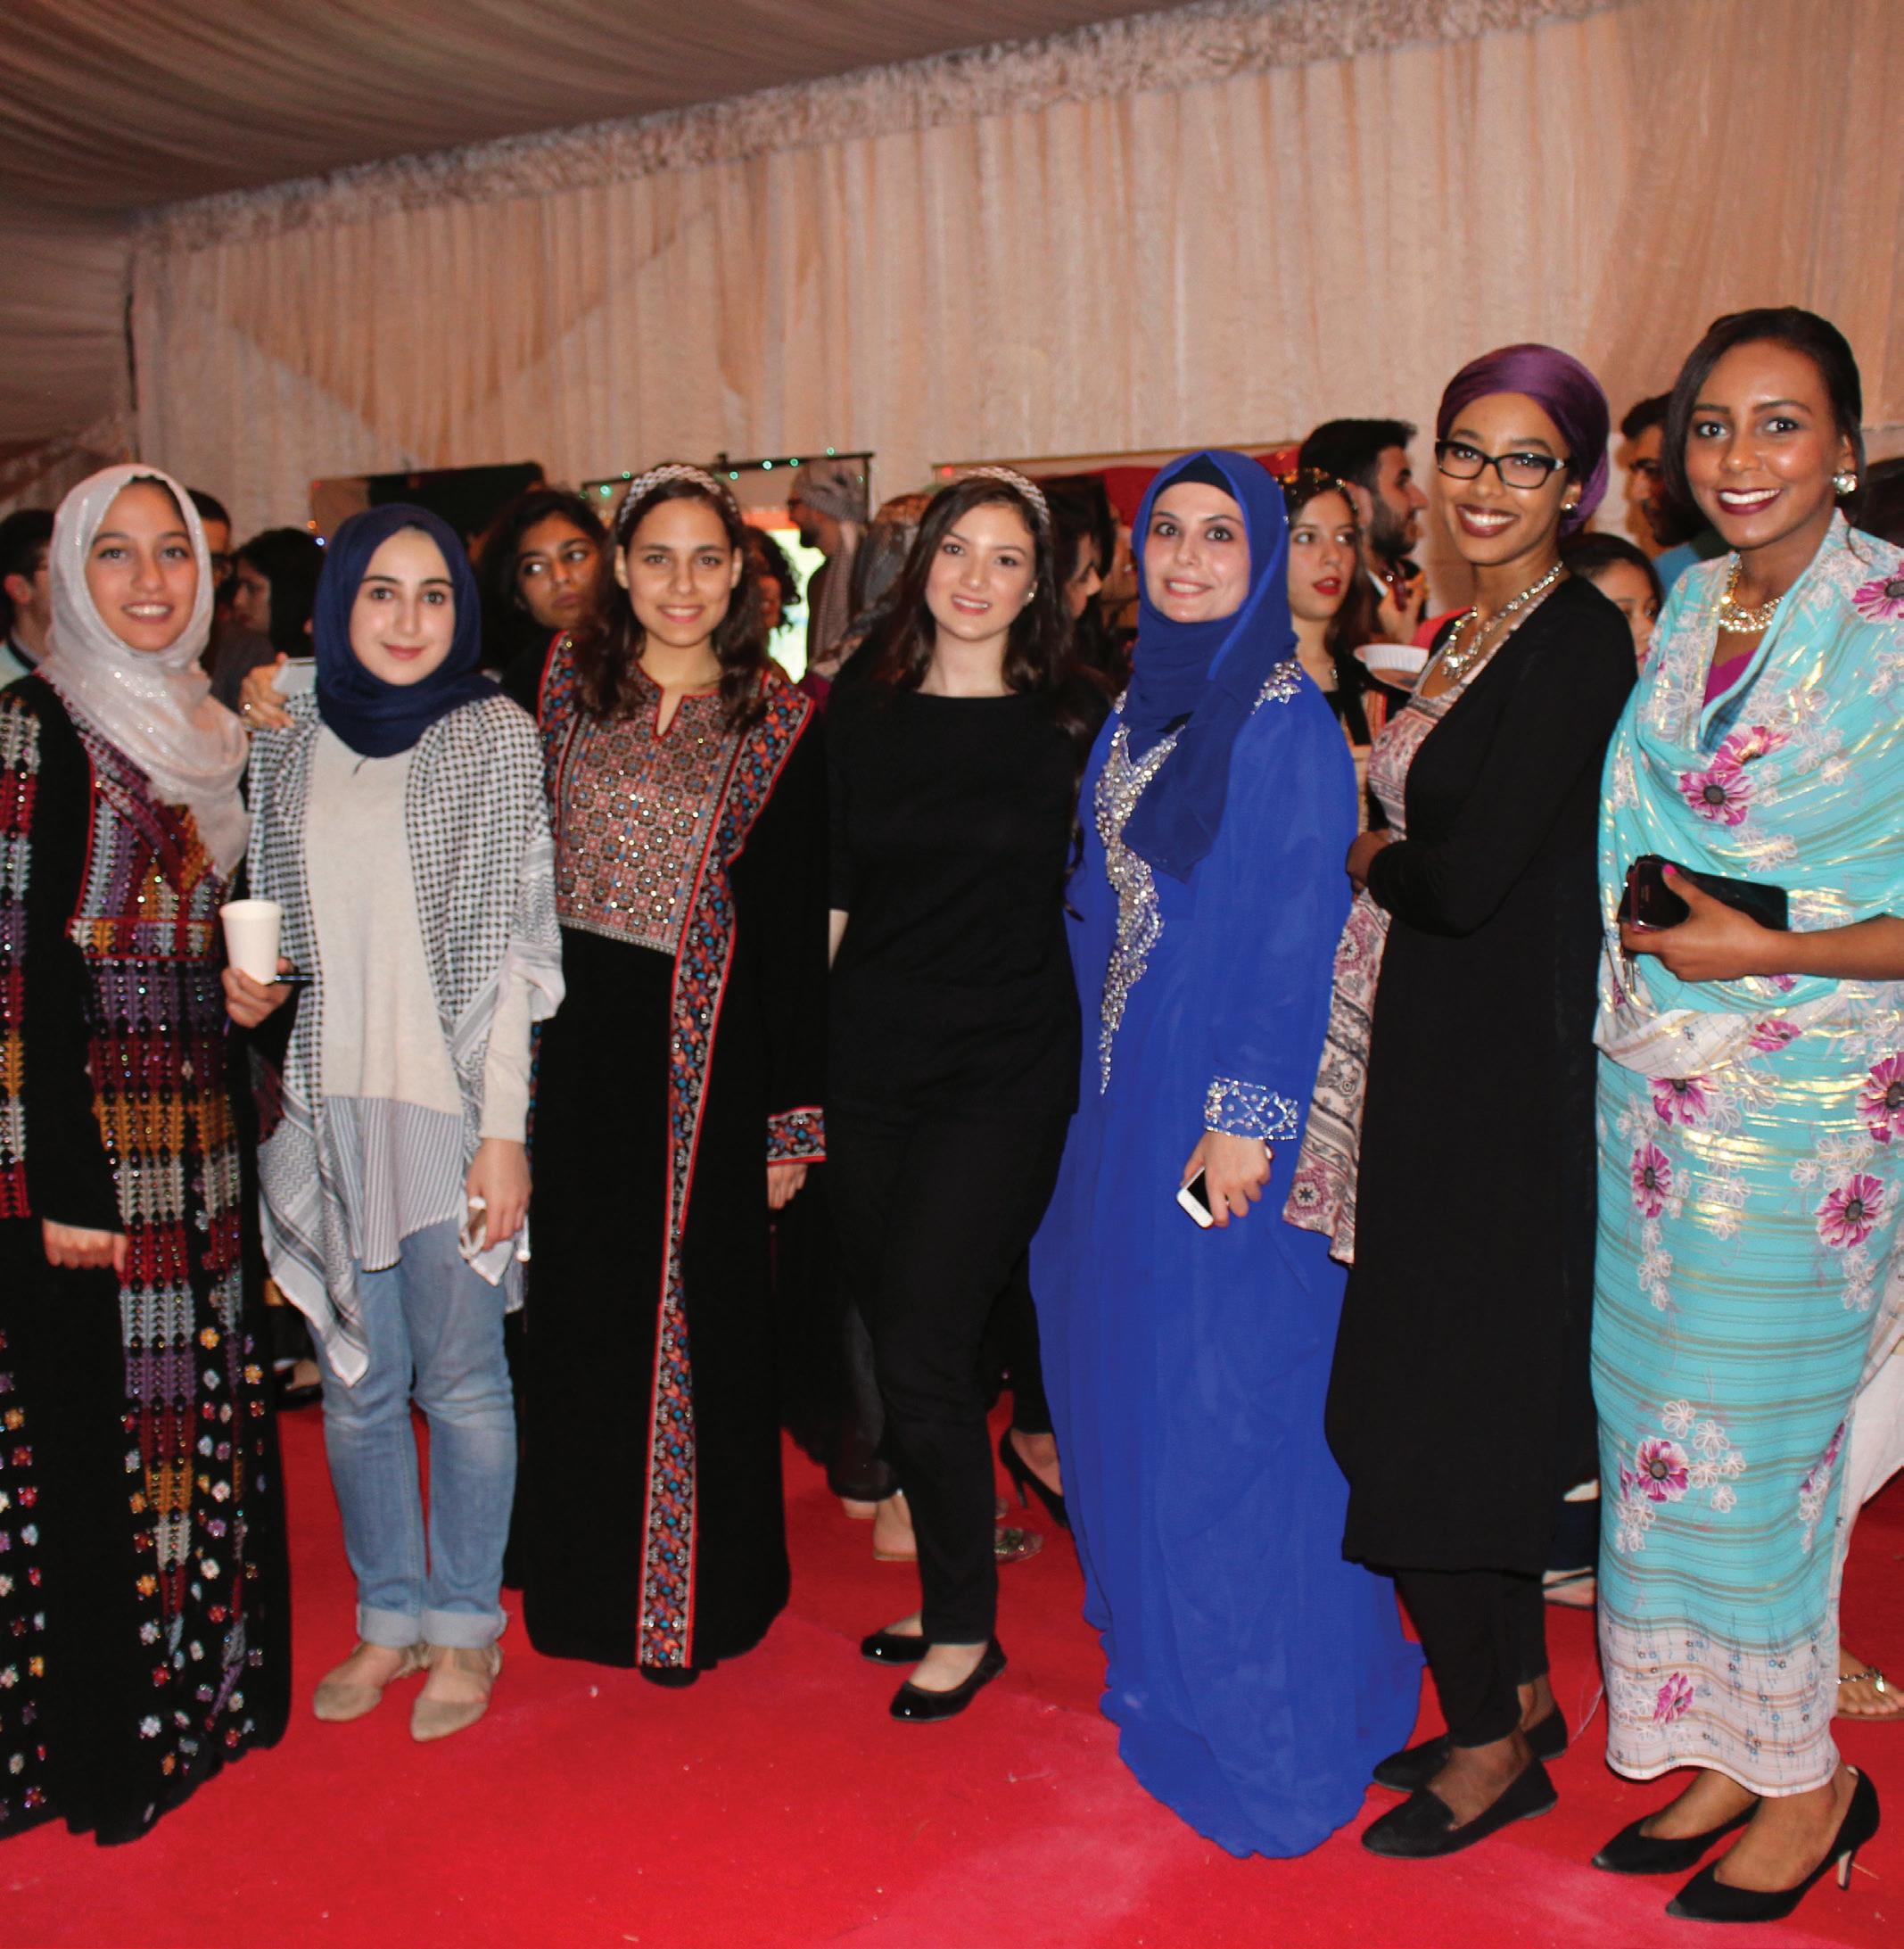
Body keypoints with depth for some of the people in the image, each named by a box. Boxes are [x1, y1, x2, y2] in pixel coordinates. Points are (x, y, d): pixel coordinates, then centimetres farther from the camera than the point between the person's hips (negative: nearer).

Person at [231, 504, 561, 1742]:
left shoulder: (496, 737, -3)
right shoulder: (288, 748, 9)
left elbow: (519, 948, -7)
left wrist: (505, 1129, -11)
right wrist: (244, 983, -4)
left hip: (452, 1103, -4)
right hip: (330, 1102, 4)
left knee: (460, 1376, 3)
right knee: (357, 1381, 11)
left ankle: (465, 1626, 22)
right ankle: (390, 1617, 29)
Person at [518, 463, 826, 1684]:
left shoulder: (782, 723, 0)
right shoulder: (561, 685, 6)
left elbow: (798, 928, -1)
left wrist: (795, 1115, -3)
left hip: (709, 1054, -2)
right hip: (572, 1040, 3)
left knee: (701, 1315, 4)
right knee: (581, 1304, 12)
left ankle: (702, 1592, 23)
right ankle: (585, 1578, 32)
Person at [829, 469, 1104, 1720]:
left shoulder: (1076, 726, 0)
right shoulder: (862, 719, 9)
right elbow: (830, 896, 12)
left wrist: (1079, 1063, -3)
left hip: (1006, 1076, -4)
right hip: (872, 1066, 4)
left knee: (925, 1355, -7)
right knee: (894, 1341, 11)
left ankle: (966, 1628, 12)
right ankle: (947, 1592, 29)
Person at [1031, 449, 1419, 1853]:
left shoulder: (1289, 727, -11)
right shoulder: (1135, 719, 12)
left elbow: (1303, 933, -15)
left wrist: (1248, 1114, -19)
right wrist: (1100, 1081, 12)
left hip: (1226, 1105, -8)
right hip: (1126, 1094, 8)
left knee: (1230, 1385, -1)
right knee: (1127, 1361, 15)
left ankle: (1268, 1719, 14)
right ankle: (1163, 1655, 34)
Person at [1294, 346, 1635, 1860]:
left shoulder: (1581, 641, -15)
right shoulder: (1470, 634, 12)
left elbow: (1468, 876, -21)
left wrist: (1367, 861, -4)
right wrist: (1394, 861, -2)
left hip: (1502, 1079, -9)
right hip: (1434, 1063, 9)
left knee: (1435, 1408, 0)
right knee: (1482, 1400, 16)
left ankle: (1494, 1739, 18)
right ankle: (1515, 1692, 32)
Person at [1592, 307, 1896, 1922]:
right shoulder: (1678, 612, 8)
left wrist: (1768, 950, -19)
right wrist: (1642, 921, 4)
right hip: (1657, 1083, 6)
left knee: (1750, 1437, 3)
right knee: (1658, 1415, 12)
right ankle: (1717, 1748, 29)